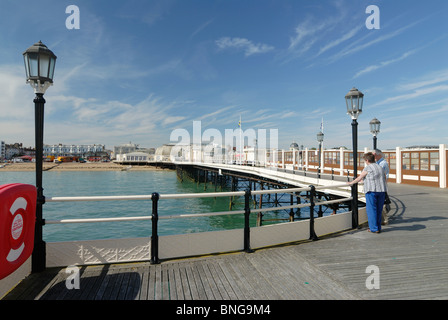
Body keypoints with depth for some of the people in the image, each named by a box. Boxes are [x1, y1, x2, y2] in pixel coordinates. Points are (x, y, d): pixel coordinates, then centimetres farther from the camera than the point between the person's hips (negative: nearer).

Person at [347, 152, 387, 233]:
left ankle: (374, 228, 3)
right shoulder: (380, 167, 14)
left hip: (371, 191, -7)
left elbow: (359, 178, -1)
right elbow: (385, 179, 22)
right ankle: (378, 227, 20)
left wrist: (351, 183, 13)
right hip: (382, 190, 7)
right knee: (379, 210, 13)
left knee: (371, 210, 0)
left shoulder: (367, 168, -6)